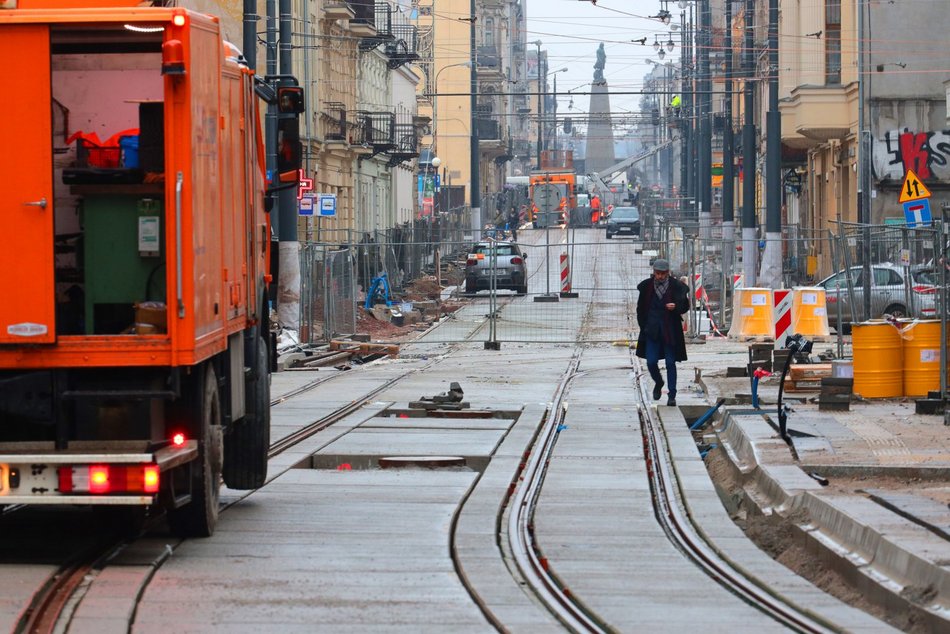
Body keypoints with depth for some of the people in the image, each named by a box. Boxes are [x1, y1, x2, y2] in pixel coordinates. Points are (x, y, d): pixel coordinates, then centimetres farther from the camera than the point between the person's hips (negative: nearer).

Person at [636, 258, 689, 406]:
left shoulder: (676, 286, -4)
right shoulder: (646, 286, 1)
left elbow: (685, 305, 1)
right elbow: (641, 308, 11)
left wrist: (676, 306, -21)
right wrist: (643, 326, 6)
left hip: (670, 331, -2)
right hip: (652, 331, 2)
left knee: (670, 363, 1)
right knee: (651, 362, -2)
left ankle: (671, 395, 7)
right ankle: (658, 383, 29)